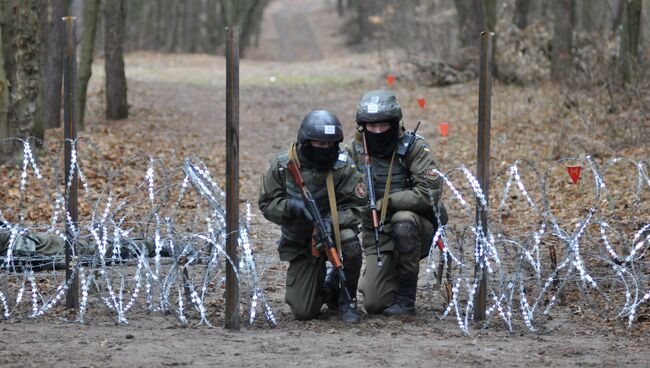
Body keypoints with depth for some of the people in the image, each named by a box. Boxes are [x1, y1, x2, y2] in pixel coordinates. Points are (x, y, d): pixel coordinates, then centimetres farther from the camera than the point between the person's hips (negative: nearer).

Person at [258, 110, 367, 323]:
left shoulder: (343, 167, -12)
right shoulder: (282, 166, -10)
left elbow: (357, 206, -13)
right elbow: (267, 204, -6)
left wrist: (332, 222, -32)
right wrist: (292, 206, -27)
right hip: (300, 243, 1)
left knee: (350, 243, -38)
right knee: (303, 312, -9)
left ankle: (347, 299, -10)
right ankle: (326, 287, 30)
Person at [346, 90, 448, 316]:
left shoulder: (413, 148, -14)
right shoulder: (354, 151, -3)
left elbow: (431, 193, -24)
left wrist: (387, 202, -24)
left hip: (416, 230, -2)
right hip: (378, 236, 2)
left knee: (403, 221, -38)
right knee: (374, 304, -14)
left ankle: (406, 297, -20)